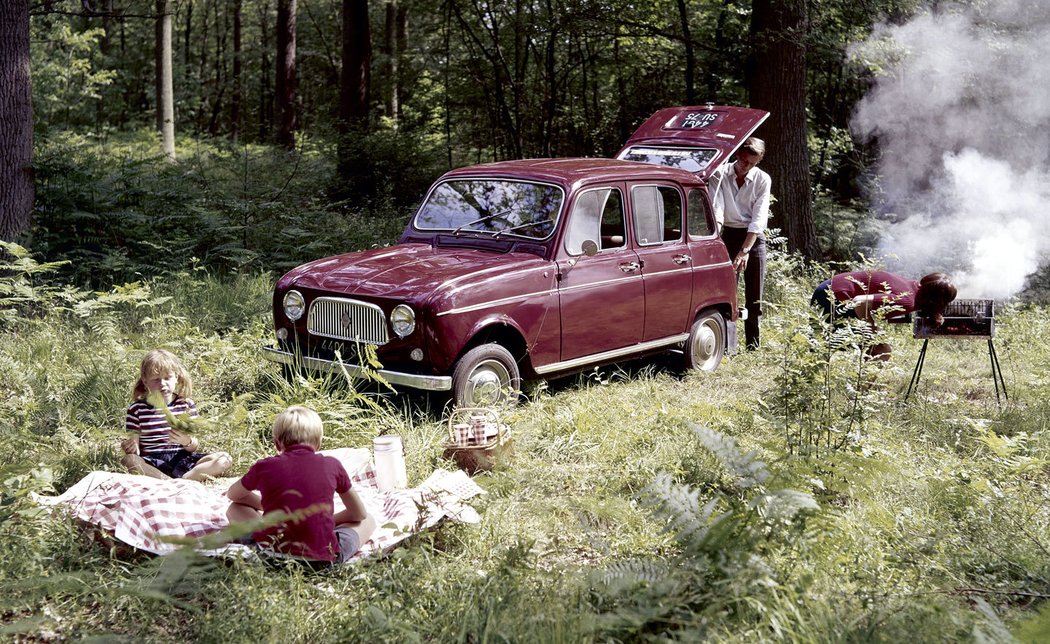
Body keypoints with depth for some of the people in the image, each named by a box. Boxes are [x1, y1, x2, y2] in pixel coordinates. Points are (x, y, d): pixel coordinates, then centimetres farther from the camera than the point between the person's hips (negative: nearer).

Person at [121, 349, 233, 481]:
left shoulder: (186, 405, 9)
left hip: (181, 460, 2)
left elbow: (195, 447, 7)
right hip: (152, 463, -2)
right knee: (127, 462, -35)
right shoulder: (137, 409, 5)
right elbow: (136, 451, 3)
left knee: (225, 459, -20)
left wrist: (187, 442, -17)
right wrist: (131, 448, -21)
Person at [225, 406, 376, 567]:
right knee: (368, 520, 26)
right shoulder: (332, 466, 5)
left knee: (235, 509, 27)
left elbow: (232, 495, 28)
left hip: (274, 552, 2)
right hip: (323, 557, -1)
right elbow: (360, 514, 18)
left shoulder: (264, 467, 6)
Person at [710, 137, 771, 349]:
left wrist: (745, 250, -23)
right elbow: (717, 210, -15)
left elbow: (759, 218, -13)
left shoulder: (762, 180, -7)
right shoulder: (720, 175, -6)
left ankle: (753, 346, 11)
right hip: (729, 234, 0)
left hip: (754, 236, 0)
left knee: (754, 297, 3)